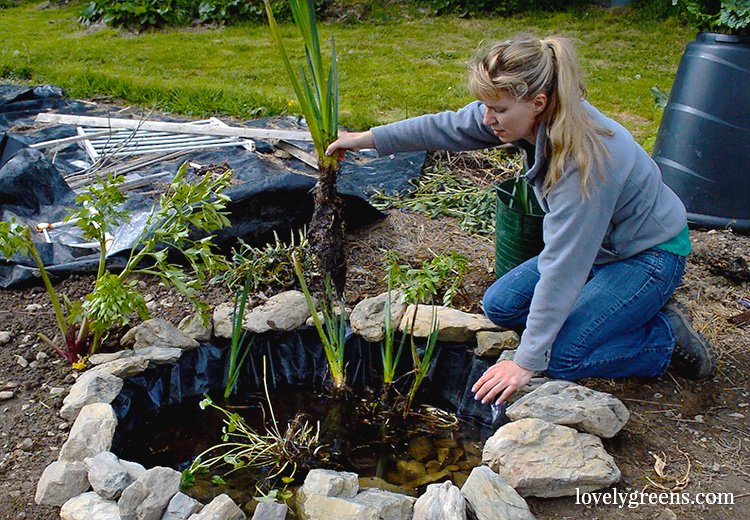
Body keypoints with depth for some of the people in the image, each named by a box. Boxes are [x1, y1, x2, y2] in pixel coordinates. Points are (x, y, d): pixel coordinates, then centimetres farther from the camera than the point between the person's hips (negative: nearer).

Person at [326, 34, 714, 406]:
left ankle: (668, 337, 4)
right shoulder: (534, 115, -15)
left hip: (649, 255, -8)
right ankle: (634, 309, 12)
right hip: (594, 245, 8)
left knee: (560, 358, -20)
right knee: (500, 305, 2)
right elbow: (449, 127, -2)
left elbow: (562, 267, -35)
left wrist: (527, 361, -29)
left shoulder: (584, 160, -37)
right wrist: (368, 139, 2)